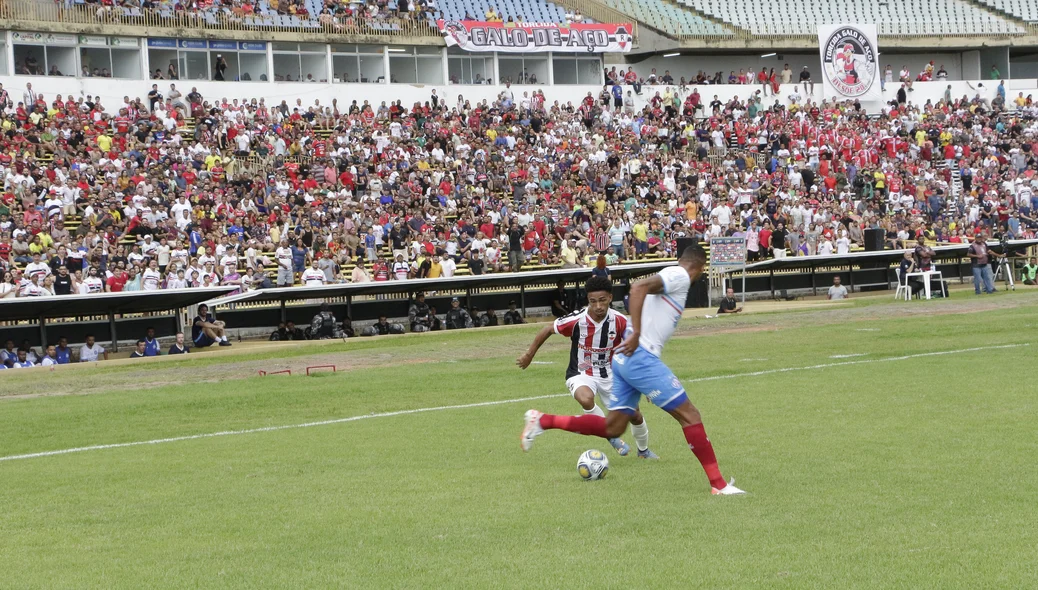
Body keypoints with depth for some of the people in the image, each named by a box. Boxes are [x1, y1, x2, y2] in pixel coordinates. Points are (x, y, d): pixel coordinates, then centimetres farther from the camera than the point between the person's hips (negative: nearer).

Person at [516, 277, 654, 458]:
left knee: (635, 416, 2)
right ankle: (612, 437, -12)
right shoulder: (577, 320, -23)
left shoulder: (619, 321, -16)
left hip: (609, 375, 3)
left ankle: (644, 451, 36)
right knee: (586, 399, -37)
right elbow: (547, 330, -6)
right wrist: (529, 355, 2)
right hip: (581, 375, -3)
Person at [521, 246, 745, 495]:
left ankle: (542, 421, 17)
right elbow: (638, 287, -23)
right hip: (641, 357, -10)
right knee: (690, 416, -6)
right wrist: (636, 334, -27)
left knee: (612, 427, 14)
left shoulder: (670, 275, 21)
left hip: (625, 358, 10)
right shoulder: (680, 276, -7)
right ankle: (718, 484, -6)